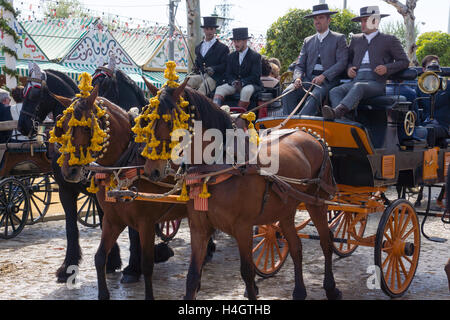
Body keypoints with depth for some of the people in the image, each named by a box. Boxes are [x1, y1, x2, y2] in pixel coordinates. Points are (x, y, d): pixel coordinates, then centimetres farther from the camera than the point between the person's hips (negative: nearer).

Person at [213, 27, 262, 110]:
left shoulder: (255, 56, -3)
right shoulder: (231, 56, 14)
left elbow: (255, 76, -10)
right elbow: (228, 74, 9)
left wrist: (242, 82, -22)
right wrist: (234, 82, -14)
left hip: (251, 84, -4)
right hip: (234, 84, 4)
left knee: (246, 91, -38)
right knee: (220, 89, -20)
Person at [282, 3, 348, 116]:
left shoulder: (339, 39, 9)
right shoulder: (308, 41, 21)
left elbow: (341, 63, -3)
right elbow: (299, 65, 15)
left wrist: (323, 76, -16)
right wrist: (298, 78, -8)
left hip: (328, 80, -4)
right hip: (308, 79, 4)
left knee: (315, 96, -35)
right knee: (288, 93, -24)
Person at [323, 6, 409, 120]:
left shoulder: (389, 40, 13)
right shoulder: (356, 39, 26)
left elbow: (404, 62, 12)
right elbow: (348, 59, 34)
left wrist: (387, 68, -7)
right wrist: (348, 68, 9)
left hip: (376, 83, -4)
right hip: (355, 82, 5)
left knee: (358, 87, -38)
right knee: (334, 92, -26)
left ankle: (337, 111, -62)